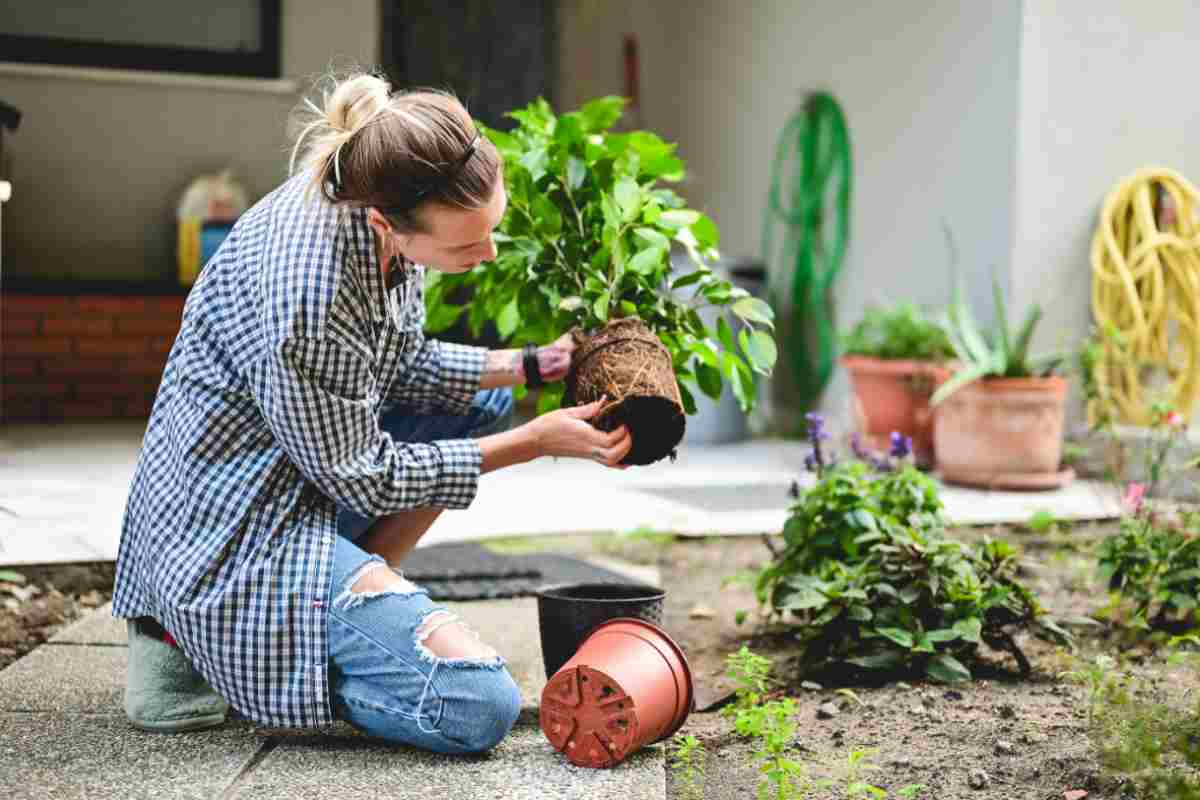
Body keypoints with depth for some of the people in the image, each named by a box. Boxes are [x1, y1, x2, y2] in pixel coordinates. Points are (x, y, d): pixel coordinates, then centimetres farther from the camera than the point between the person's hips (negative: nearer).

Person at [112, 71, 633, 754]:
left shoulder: (364, 192, -7)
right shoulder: (307, 292, -32)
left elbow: (403, 366, 11)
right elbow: (363, 478, -18)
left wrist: (529, 365, 0)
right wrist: (536, 442, -13)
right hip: (237, 527, -9)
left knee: (486, 403, 19)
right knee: (480, 706, -18)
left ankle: (339, 606, 9)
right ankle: (193, 645, -3)